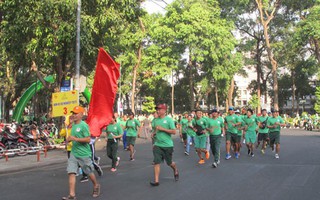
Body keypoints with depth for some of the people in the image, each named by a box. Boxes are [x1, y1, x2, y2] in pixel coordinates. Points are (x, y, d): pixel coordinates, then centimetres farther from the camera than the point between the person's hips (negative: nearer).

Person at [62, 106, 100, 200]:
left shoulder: (83, 125, -15)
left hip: (84, 154, -6)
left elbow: (88, 139, -19)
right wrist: (69, 139, 6)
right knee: (71, 172, -5)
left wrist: (75, 139, -23)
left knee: (89, 172, 11)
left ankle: (96, 186, 36)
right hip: (73, 153, 7)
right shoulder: (73, 125, 9)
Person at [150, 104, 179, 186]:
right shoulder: (156, 120, 8)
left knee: (169, 163, 11)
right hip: (157, 145, 4)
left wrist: (162, 129, -20)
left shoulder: (169, 120, -9)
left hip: (167, 145, -4)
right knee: (156, 162, -8)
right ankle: (156, 181, -6)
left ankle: (176, 171, 43)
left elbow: (174, 132, -16)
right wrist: (155, 133, 6)